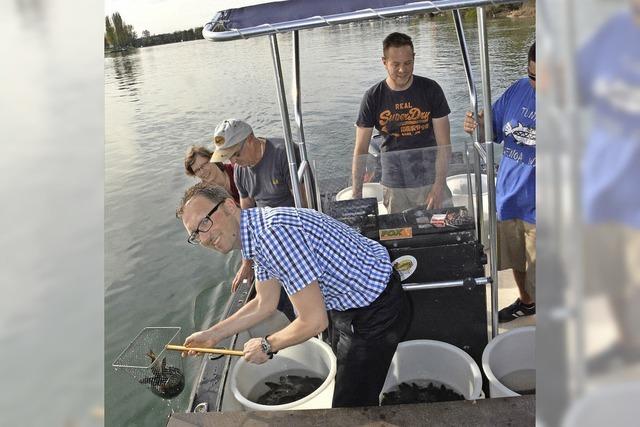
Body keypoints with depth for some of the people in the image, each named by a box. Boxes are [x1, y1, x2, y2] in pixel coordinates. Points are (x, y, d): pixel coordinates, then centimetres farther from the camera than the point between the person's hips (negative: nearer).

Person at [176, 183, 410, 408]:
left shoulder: (274, 231, -33)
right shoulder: (259, 228, -1)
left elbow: (314, 321, -29)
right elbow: (265, 304, 10)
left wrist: (266, 345, -12)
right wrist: (212, 335, 11)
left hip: (375, 312, -10)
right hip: (348, 304, 10)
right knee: (344, 382, 30)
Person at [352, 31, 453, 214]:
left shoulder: (431, 90, -2)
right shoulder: (373, 97, -1)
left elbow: (444, 144, -4)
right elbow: (360, 150, 0)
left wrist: (439, 186, -14)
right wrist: (356, 195, -6)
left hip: (429, 181, 0)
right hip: (394, 188, 0)